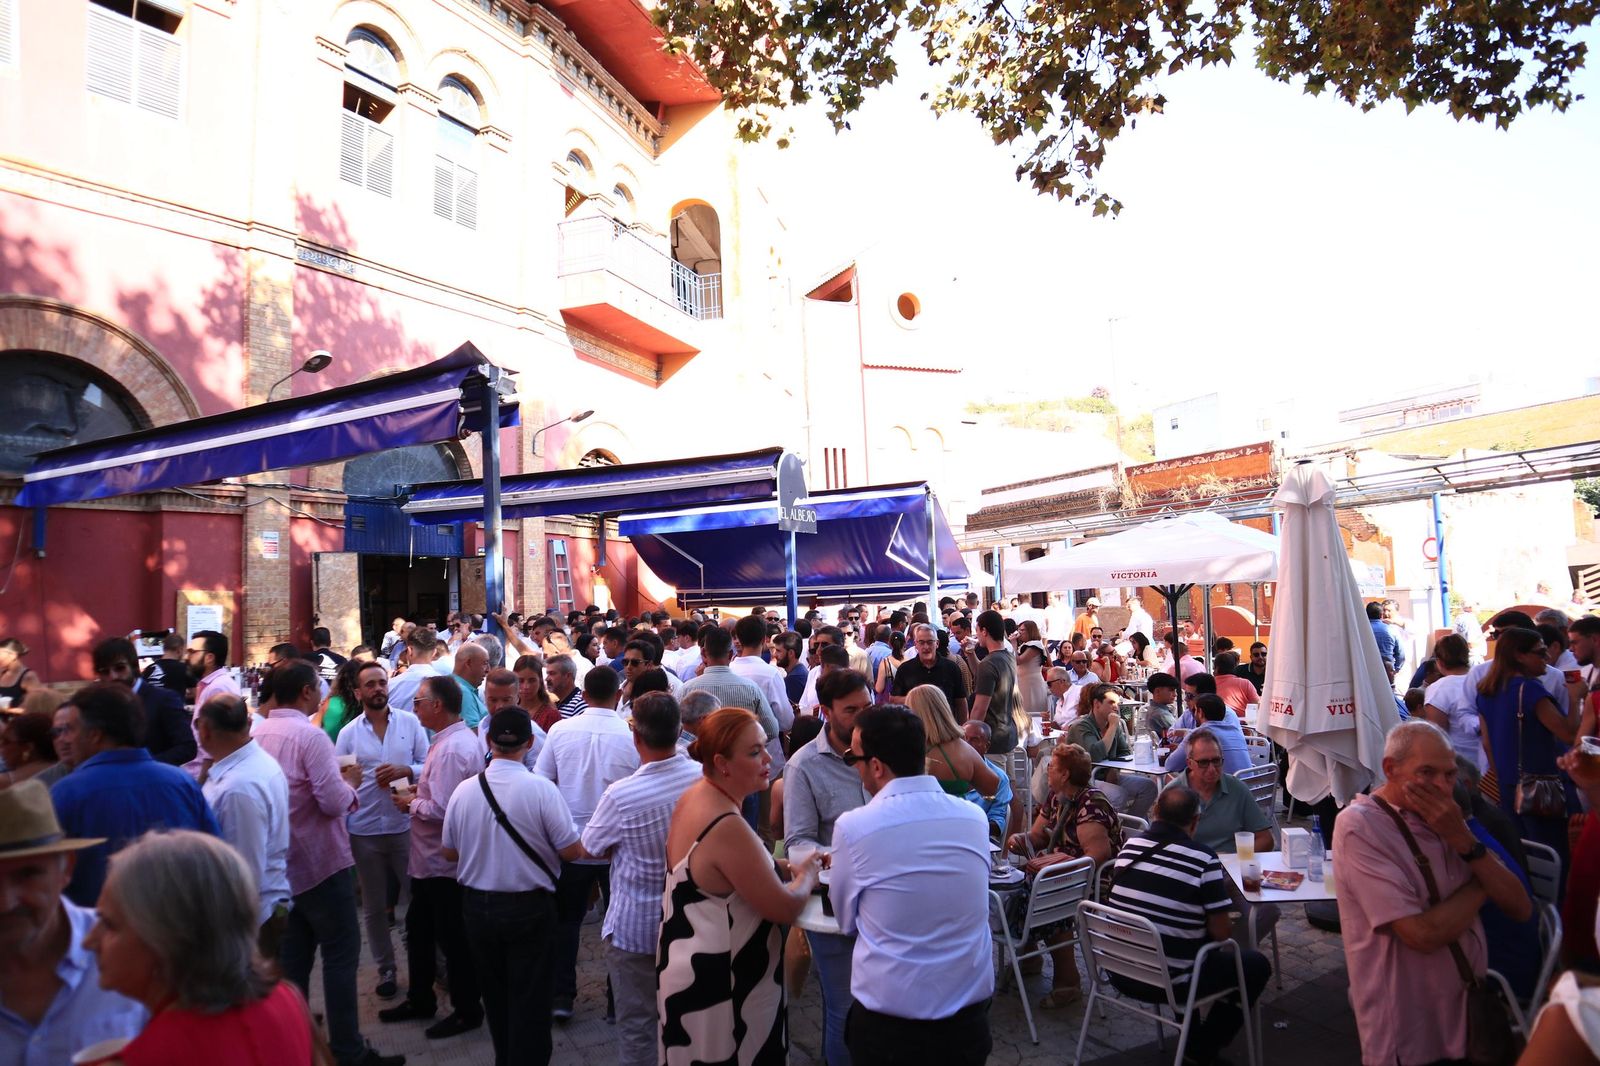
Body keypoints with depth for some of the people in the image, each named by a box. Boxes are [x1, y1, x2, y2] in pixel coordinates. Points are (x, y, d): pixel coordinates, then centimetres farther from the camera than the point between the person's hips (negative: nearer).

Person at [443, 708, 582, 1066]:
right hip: (529, 906, -4)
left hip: (478, 905, 4)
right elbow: (571, 851, -16)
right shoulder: (541, 789, -21)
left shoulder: (464, 790, -9)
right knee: (529, 997, 11)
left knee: (495, 993, 23)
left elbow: (450, 852, 3)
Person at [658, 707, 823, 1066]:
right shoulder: (727, 827, -31)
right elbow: (785, 908, -23)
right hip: (719, 986, -9)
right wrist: (808, 874, -3)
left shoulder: (694, 797, -2)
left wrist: (782, 867, 4)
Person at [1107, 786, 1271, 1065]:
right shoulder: (1203, 860, -17)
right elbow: (1222, 932, -12)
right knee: (1256, 965, 14)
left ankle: (1191, 1031, 36)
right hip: (1168, 982, -6)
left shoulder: (1130, 845, -1)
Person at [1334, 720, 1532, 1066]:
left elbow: (1520, 908, -2)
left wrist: (1462, 839, -16)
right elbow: (1423, 934, -27)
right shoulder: (1358, 826, -21)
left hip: (1473, 1007, 7)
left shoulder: (1443, 819, 4)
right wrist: (1480, 886, -10)